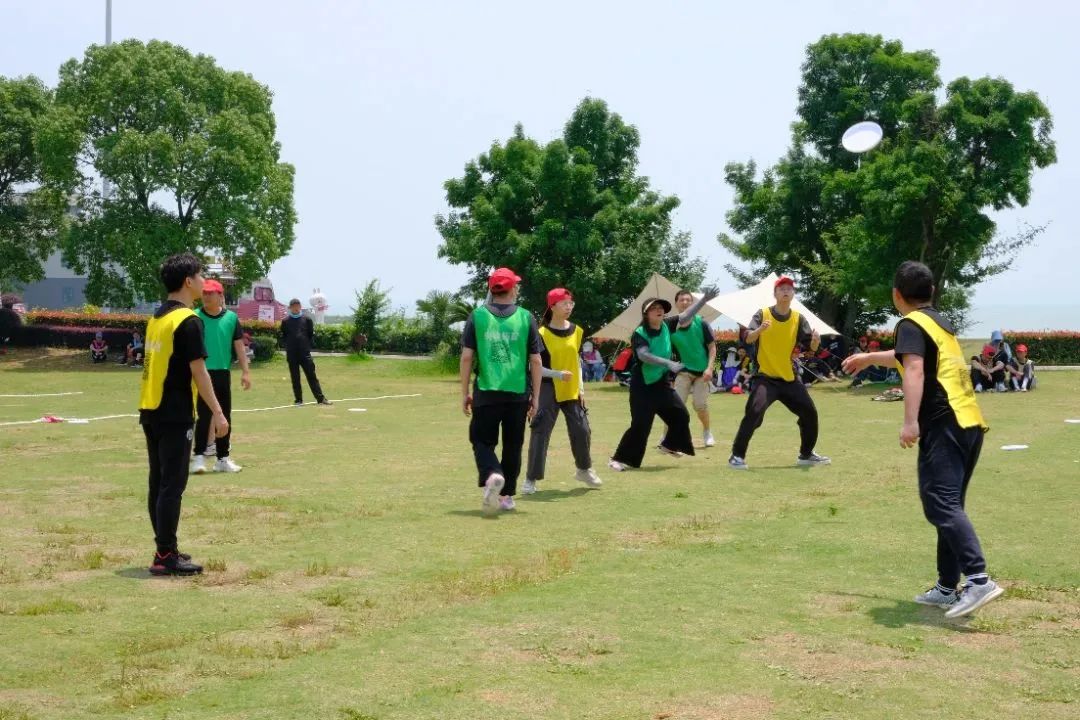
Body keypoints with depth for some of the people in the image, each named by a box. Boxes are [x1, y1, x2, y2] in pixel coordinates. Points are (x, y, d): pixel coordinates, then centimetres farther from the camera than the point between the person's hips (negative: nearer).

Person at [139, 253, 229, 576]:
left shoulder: (157, 317, 13)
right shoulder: (188, 321, -13)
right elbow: (198, 371, -16)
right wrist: (217, 412, -12)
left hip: (151, 411, 9)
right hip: (175, 415, -9)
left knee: (158, 483, 12)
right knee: (172, 485, -5)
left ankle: (165, 549, 19)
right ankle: (165, 557, -4)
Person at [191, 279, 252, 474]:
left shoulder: (231, 317, 4)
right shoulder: (195, 317, -3)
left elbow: (239, 346, 6)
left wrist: (245, 371, 1)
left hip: (223, 373, 3)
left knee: (225, 417, 8)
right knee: (204, 416, -8)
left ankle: (223, 458, 17)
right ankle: (199, 457, -1)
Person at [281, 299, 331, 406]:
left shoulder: (306, 319, 7)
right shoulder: (285, 321, 7)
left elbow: (311, 334, 10)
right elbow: (283, 337, 11)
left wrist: (307, 346, 2)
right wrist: (288, 348, 3)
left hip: (305, 353, -1)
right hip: (292, 354, 1)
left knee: (312, 376, -2)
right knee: (295, 378, 5)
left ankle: (320, 398, -3)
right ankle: (298, 400, 12)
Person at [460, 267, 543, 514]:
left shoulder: (477, 316, 0)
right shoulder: (526, 318, 1)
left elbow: (467, 356, -3)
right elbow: (535, 360, 1)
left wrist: (465, 393, 5)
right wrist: (535, 396, 9)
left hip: (486, 392, -1)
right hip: (518, 393, 1)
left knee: (482, 441, 8)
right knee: (513, 445, 14)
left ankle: (492, 475, -20)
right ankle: (507, 495, 20)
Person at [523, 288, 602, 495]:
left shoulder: (576, 331, 8)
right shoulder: (542, 334, -10)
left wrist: (581, 387, 9)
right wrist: (558, 374, -23)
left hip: (572, 391, 5)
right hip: (549, 390, -5)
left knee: (582, 430, 6)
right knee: (541, 432, -7)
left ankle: (584, 470, 29)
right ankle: (531, 479, -1)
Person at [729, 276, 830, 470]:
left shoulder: (799, 318, 3)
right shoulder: (763, 314, -5)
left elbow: (811, 347, -4)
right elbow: (748, 339, -17)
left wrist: (815, 341, -27)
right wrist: (759, 330, -37)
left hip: (789, 379, 4)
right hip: (765, 377, -4)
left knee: (810, 413, 7)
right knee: (754, 412, -23)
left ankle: (806, 454, 27)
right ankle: (737, 455, -15)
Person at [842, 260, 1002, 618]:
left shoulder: (911, 323, -2)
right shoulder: (939, 322, 25)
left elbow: (914, 369, -19)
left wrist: (910, 421, -28)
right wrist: (868, 358, 59)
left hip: (945, 424, -9)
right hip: (971, 422, 9)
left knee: (941, 503, -17)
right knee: (950, 505, 14)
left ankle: (978, 579, -30)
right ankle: (947, 588, 18)